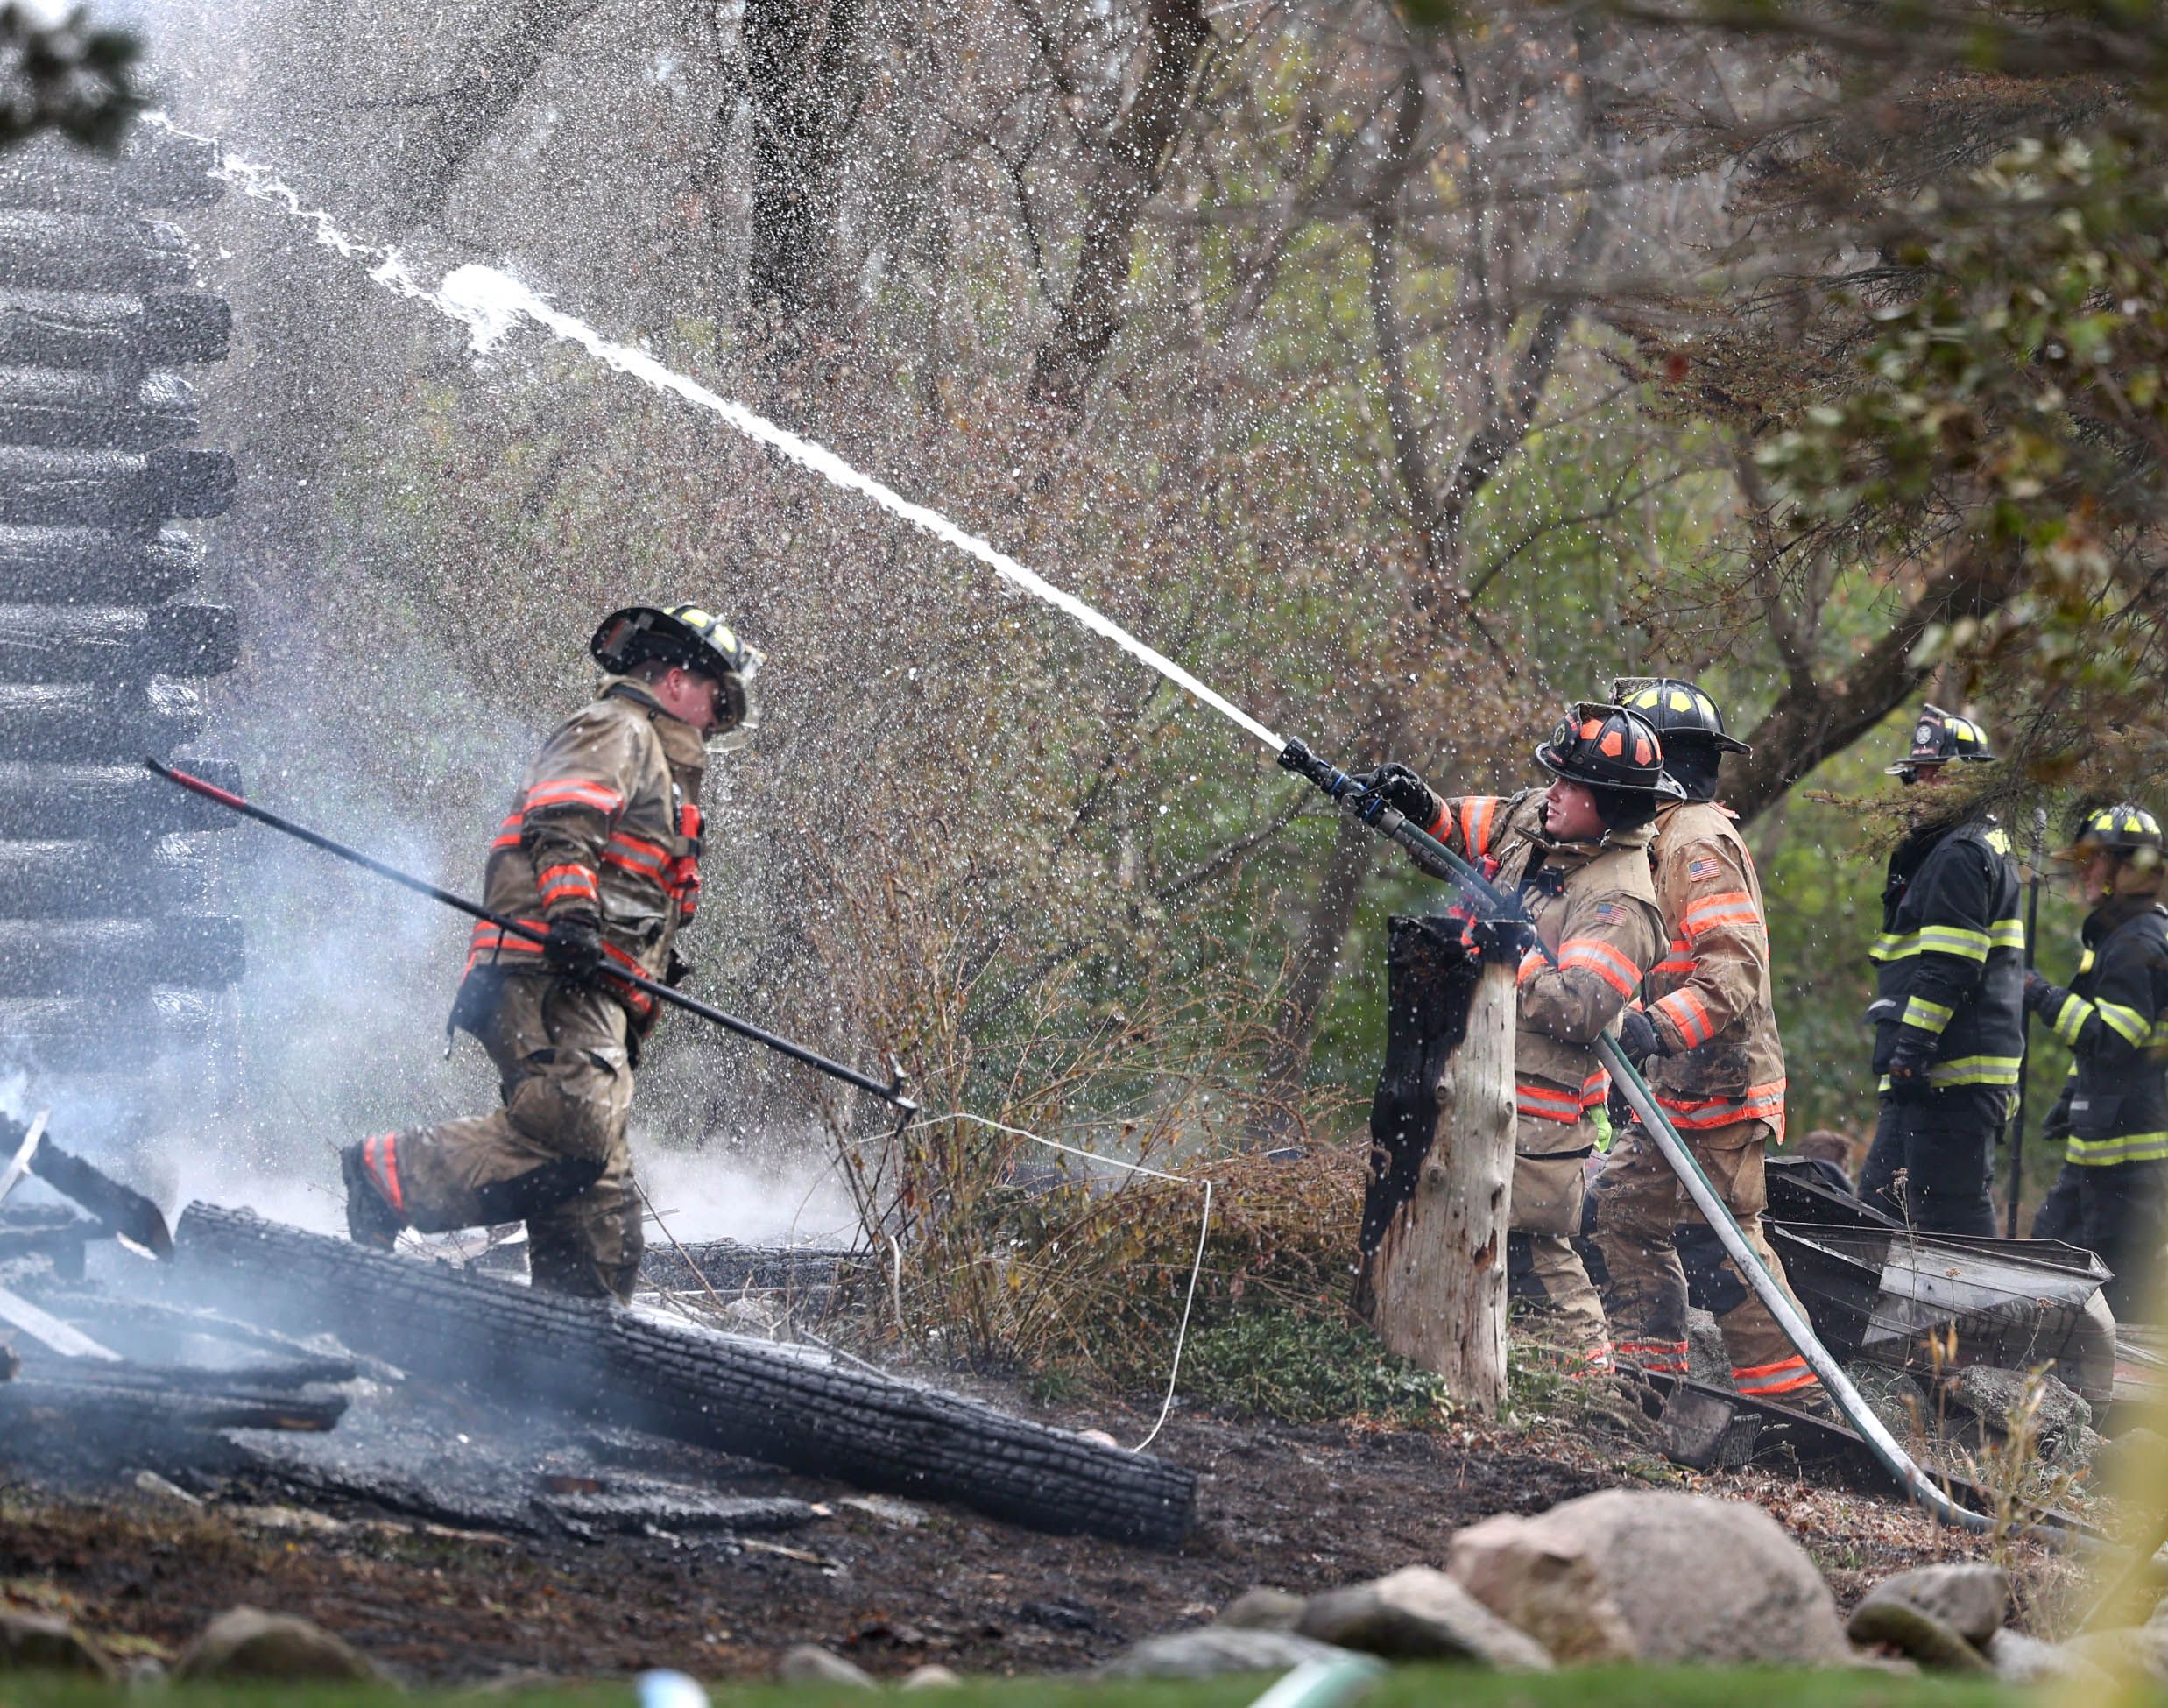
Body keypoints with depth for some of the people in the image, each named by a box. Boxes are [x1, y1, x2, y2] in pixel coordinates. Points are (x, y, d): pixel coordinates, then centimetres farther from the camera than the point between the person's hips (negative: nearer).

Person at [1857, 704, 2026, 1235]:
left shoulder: (1962, 855, -10)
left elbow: (1946, 970, -19)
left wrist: (1911, 1050, -21)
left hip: (1954, 1071, -11)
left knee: (1948, 1212, -13)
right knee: (1881, 1197, 13)